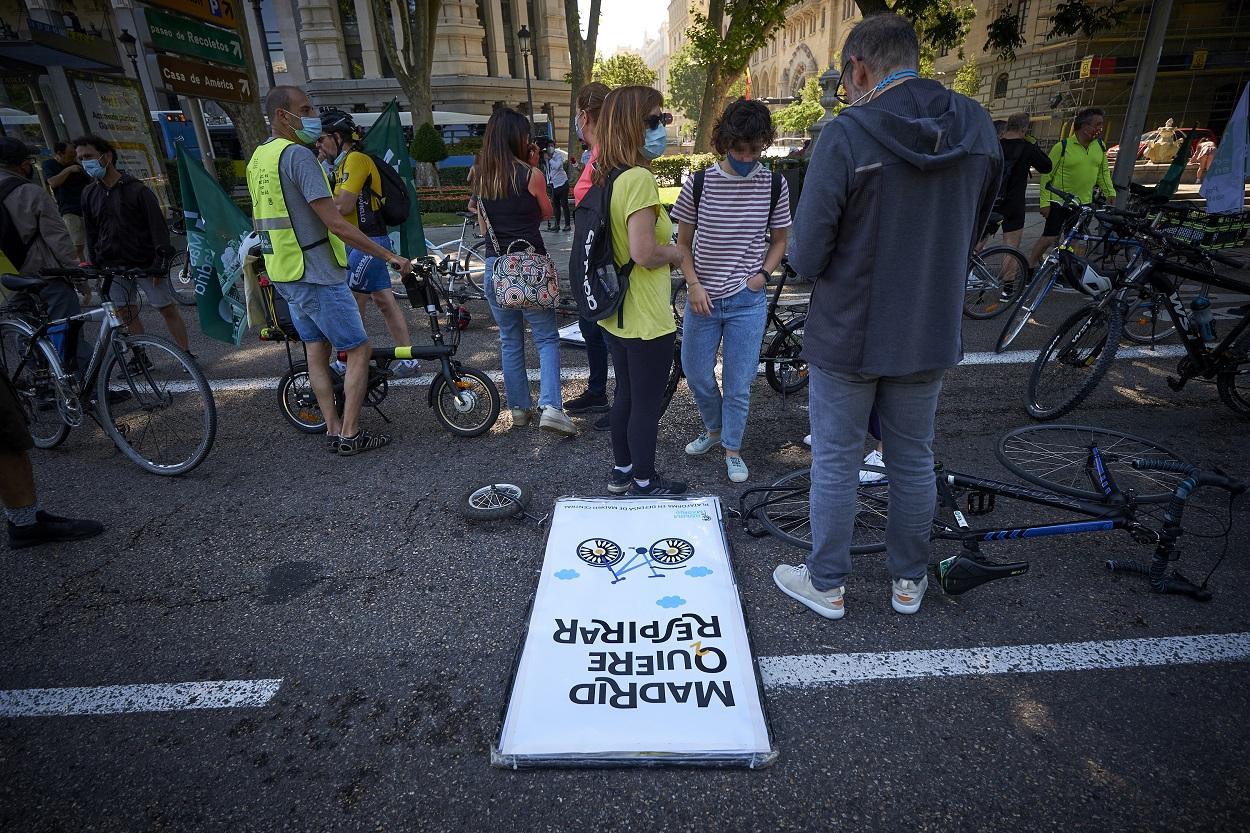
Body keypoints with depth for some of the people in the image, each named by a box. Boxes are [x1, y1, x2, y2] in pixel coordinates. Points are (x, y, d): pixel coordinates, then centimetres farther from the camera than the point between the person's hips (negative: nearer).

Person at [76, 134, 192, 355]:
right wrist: (95, 266, 9)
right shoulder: (89, 193, 9)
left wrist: (159, 263, -16)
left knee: (168, 310, -1)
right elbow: (91, 233, 14)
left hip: (145, 263, -5)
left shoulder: (137, 190, -6)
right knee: (126, 314, 5)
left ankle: (187, 354, 6)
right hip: (114, 266, 5)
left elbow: (158, 227, -9)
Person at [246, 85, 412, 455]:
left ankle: (333, 430, 19)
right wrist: (390, 256, -20)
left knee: (317, 351, 14)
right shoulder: (297, 155, -18)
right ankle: (349, 435, 2)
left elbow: (259, 220, 21)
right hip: (316, 275, -9)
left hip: (284, 273, 10)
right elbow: (336, 224, -24)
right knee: (359, 350, -1)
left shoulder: (258, 158, 13)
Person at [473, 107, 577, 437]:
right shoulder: (530, 174, -9)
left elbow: (482, 227, 13)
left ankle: (519, 408, 21)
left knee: (510, 341, 14)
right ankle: (550, 406, -11)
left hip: (496, 264, 5)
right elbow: (547, 213, 9)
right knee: (547, 338, 3)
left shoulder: (479, 176, 6)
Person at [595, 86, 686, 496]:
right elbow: (644, 253, -27)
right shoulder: (639, 178, -21)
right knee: (647, 405, 6)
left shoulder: (608, 177, 8)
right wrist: (674, 252, -7)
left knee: (626, 395, 21)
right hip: (646, 319, -9)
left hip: (614, 313, 9)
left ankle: (622, 470, 36)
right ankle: (645, 483, 23)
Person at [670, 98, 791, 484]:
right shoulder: (699, 183, -5)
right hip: (703, 297, 1)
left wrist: (762, 274, -6)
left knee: (738, 383, 3)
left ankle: (732, 448, 24)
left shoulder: (774, 184, -3)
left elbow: (779, 240, 10)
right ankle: (714, 429, 38)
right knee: (696, 372, 11)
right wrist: (694, 284, -10)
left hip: (748, 300, -1)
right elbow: (682, 242, 2)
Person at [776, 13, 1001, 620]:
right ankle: (908, 581, 35)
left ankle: (826, 586, 26)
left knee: (835, 463, 10)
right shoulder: (978, 128, 0)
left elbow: (806, 257, -17)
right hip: (930, 335, 5)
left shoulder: (844, 137, -18)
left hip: (847, 336, -4)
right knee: (914, 460, 18)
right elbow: (973, 233, 11)